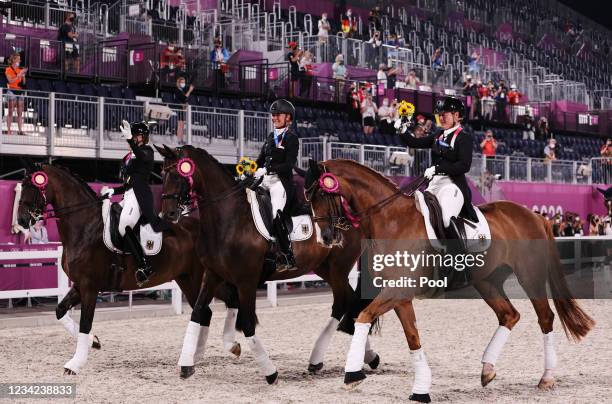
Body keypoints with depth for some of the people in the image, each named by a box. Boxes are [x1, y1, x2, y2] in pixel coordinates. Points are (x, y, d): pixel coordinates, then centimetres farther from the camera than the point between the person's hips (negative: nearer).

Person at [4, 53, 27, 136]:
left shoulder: (20, 70, 17)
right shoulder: (8, 69, 1)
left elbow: (23, 83, 16)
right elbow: (10, 80, -12)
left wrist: (23, 75, -1)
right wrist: (19, 75, -16)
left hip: (20, 91, 6)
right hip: (12, 91, -6)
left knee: (20, 112, 0)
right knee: (11, 112, -8)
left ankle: (20, 130, -1)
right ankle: (8, 131, -9)